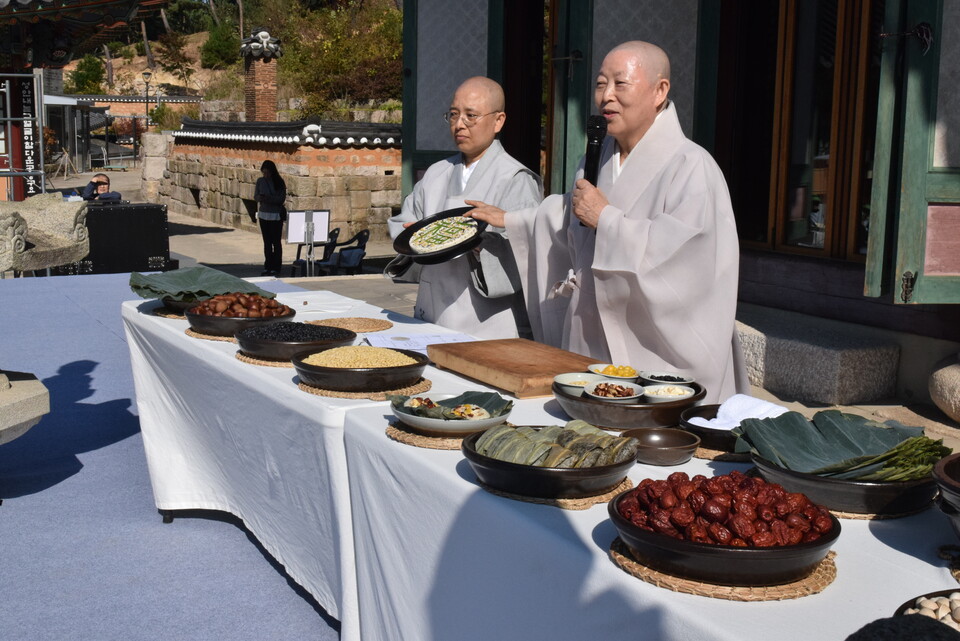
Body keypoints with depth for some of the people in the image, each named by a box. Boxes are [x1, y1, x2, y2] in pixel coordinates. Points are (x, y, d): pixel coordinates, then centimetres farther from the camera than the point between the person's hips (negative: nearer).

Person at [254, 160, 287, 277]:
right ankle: (268, 267, 15)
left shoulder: (279, 182, -8)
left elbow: (281, 199, -13)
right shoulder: (260, 181, 3)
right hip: (263, 214, 4)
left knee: (276, 242, 0)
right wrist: (260, 198, -18)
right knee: (267, 242, 9)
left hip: (276, 215, -4)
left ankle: (276, 268, 4)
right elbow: (255, 196, 5)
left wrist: (268, 198, -26)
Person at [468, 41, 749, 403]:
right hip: (592, 343, 7)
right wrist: (508, 221, 28)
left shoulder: (691, 166, -12)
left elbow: (683, 254, -25)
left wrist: (606, 218, -18)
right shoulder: (598, 160, 13)